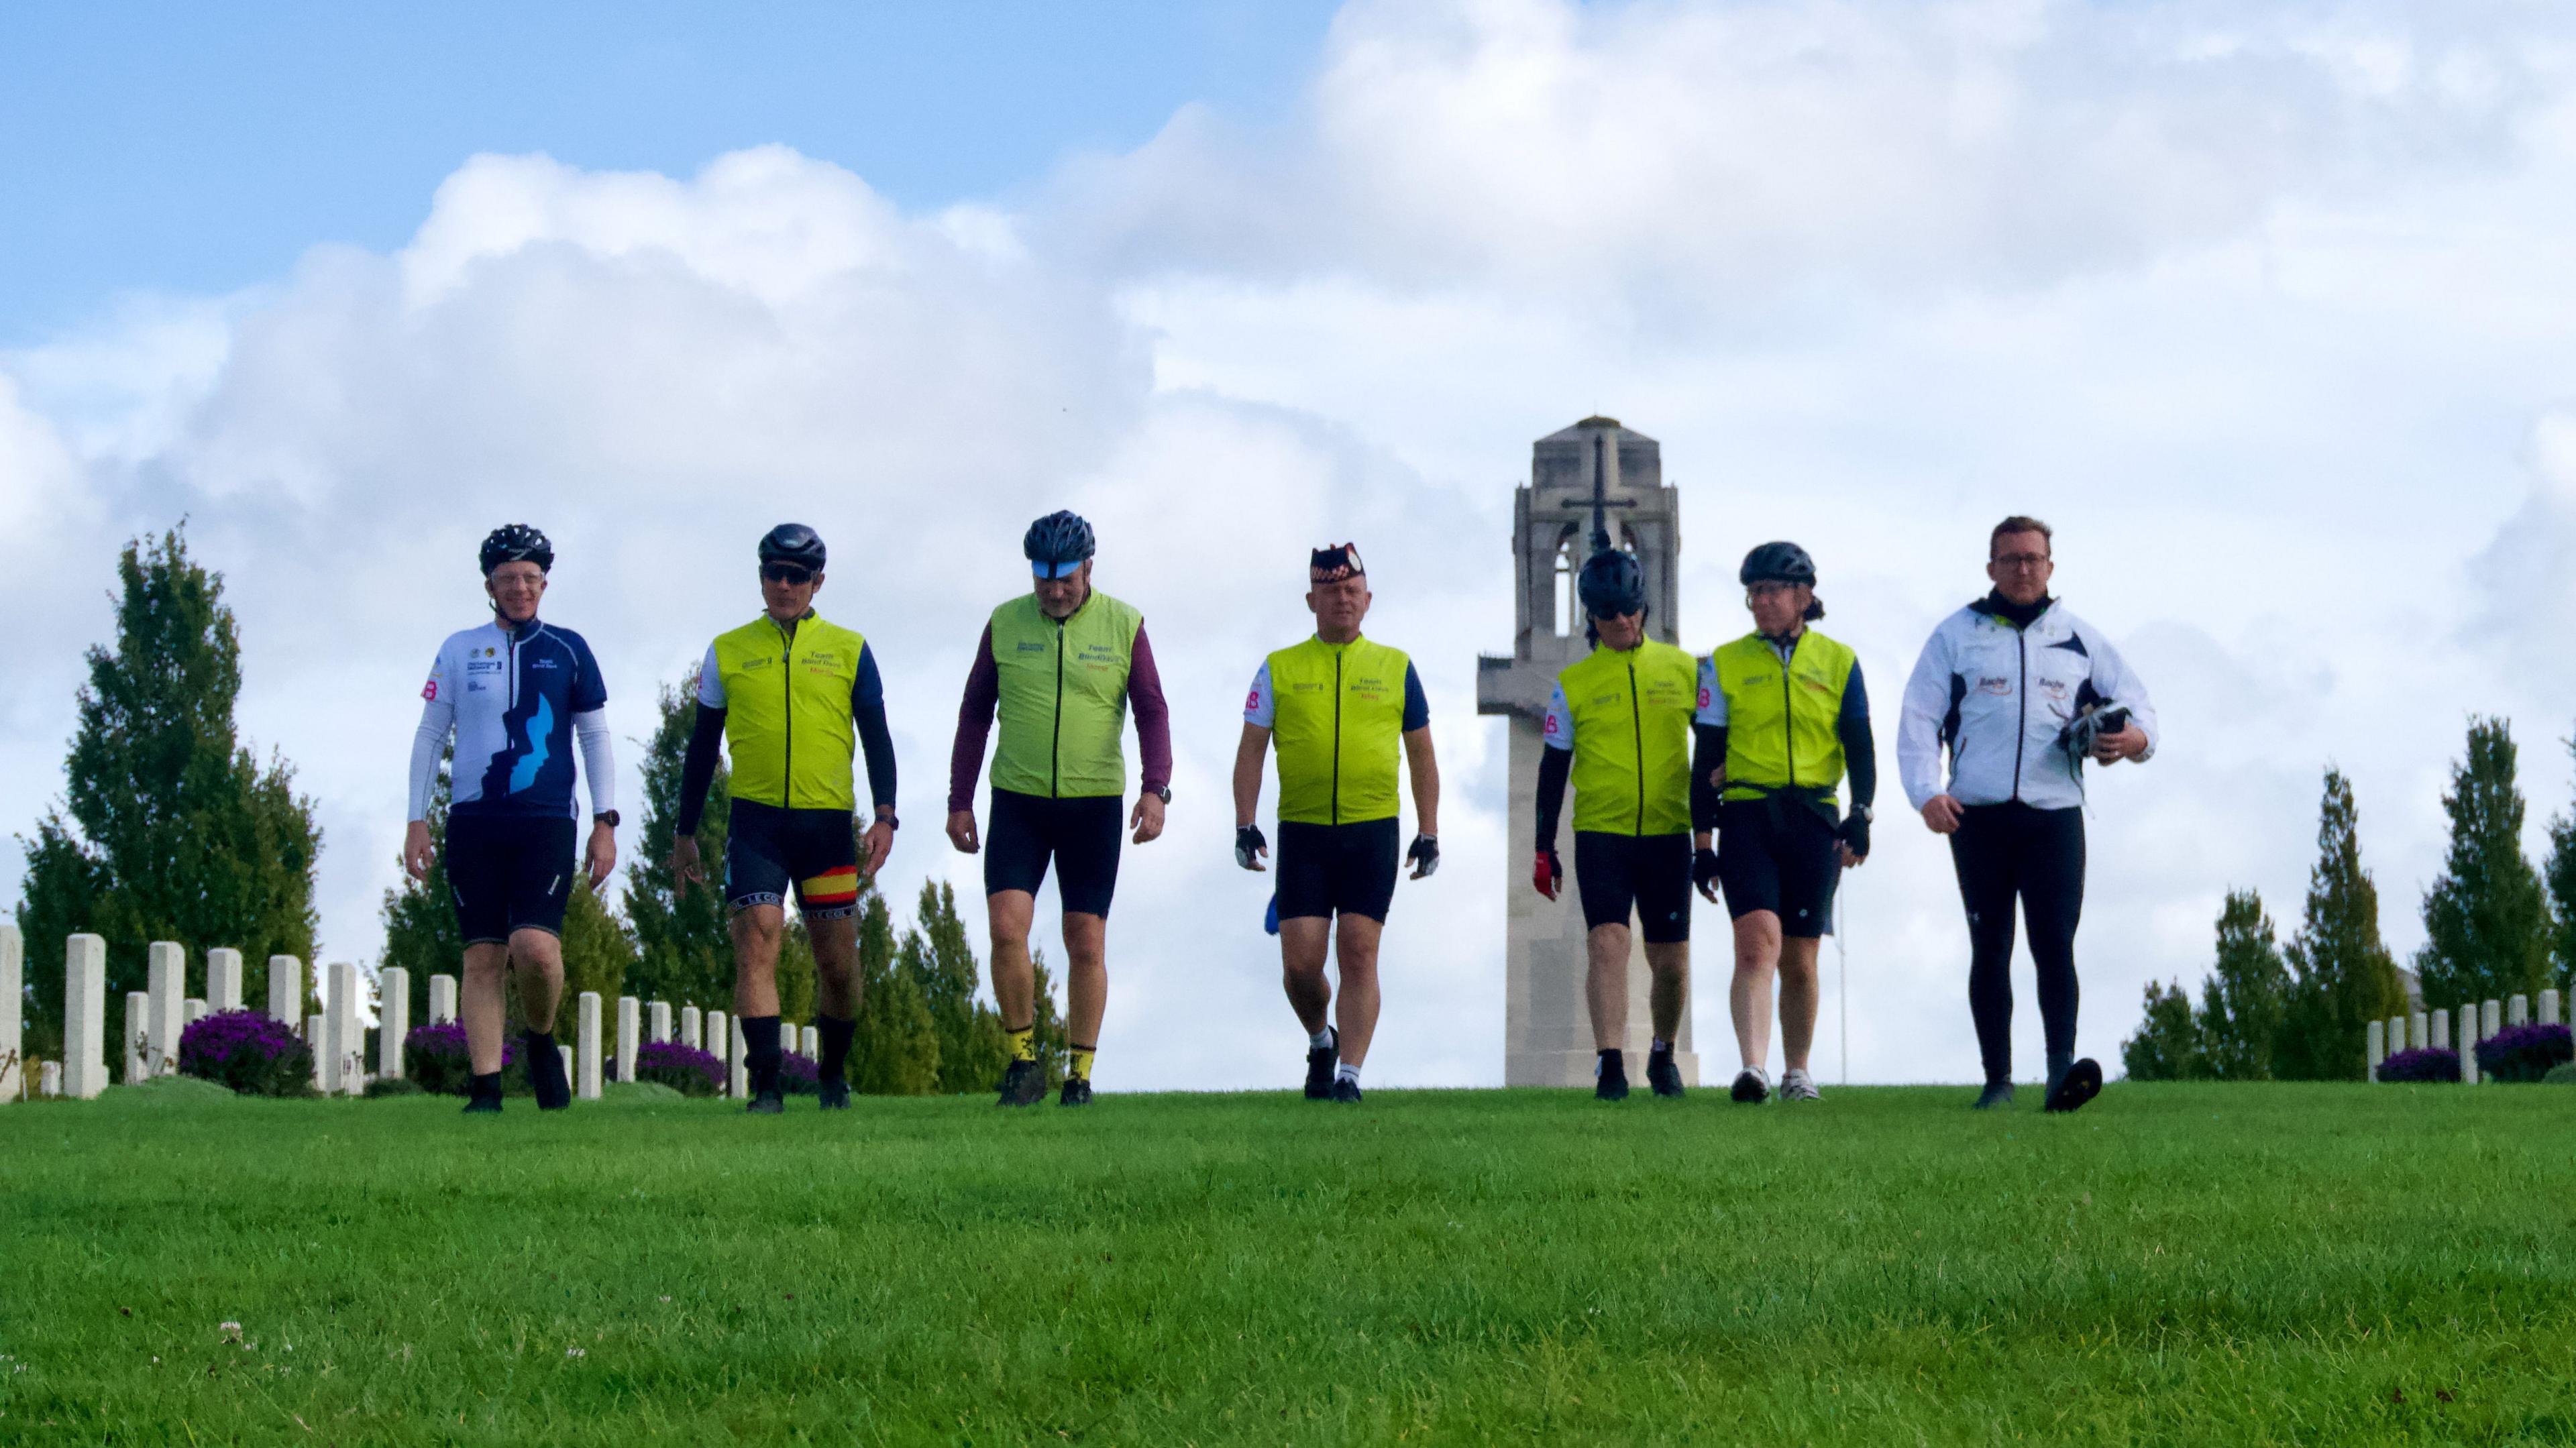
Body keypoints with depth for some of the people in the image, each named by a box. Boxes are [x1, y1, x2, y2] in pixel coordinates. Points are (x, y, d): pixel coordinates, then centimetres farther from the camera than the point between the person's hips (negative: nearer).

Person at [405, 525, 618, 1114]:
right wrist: (417, 821, 6)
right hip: (474, 822, 1)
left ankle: (541, 1041, 9)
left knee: (535, 945, -18)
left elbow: (595, 739, 11)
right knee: (482, 957, -3)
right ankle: (485, 1087, -2)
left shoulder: (568, 650, 8)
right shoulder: (459, 650, 9)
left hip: (547, 822, -1)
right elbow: (430, 736, 12)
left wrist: (605, 822, 4)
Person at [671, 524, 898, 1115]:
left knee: (837, 960, 5)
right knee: (756, 940, -14)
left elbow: (877, 737, 9)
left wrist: (884, 817, -3)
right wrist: (686, 833, 12)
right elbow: (702, 745, 14)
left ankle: (834, 1075, 26)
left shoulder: (849, 650, 8)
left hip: (828, 821, 1)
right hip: (757, 819, 0)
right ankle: (765, 1084, -16)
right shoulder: (727, 652, 8)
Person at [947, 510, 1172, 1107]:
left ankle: (1080, 1074, 9)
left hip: (1093, 805, -1)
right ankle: (1023, 1061, 1)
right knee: (1007, 928, -13)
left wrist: (1155, 788, -18)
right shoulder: (1005, 624, 3)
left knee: (1086, 942, 1)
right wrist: (960, 801, 6)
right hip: (1017, 803, 1)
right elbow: (975, 713, 9)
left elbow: (1152, 713, -3)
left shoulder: (1124, 626, -1)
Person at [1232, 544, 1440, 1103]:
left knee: (1359, 953, -8)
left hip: (1372, 831, 0)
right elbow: (1251, 749, 8)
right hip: (1302, 831, 0)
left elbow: (1421, 756, 14)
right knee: (1300, 962, -3)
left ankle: (1349, 1074, -7)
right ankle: (1321, 1042, 24)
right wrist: (1245, 825, -3)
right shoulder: (1280, 670, 8)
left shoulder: (1395, 668, 10)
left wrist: (1429, 833, 7)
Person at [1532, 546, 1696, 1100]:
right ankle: (1610, 1065, -19)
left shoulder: (1683, 670, 5)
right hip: (1600, 832, -1)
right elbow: (1553, 767, 7)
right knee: (1607, 943, -17)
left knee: (1670, 961, 6)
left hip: (1668, 834, 1)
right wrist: (1544, 847, 4)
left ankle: (1663, 1055, 29)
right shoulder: (1573, 683, 3)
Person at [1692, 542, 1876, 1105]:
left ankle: (1797, 1071, 20)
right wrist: (1702, 841, 2)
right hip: (1747, 817, -1)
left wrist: (1861, 816, -5)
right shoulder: (1725, 664, 7)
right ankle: (1754, 1068, -29)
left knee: (1799, 958, 6)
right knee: (1757, 941, -18)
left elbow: (1860, 746, 9)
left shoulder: (1838, 661, 8)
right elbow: (1707, 758, 7)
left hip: (1813, 821, 1)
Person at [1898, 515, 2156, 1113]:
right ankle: (1997, 1080, 6)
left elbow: (2134, 700, 19)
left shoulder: (2080, 640, 15)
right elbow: (1919, 718, 6)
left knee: (2054, 943, -12)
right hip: (1978, 816, 0)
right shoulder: (1956, 636, 11)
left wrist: (2137, 737, -6)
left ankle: (2062, 1069, -22)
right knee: (1989, 948, 2)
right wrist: (1927, 792, -10)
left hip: (2054, 814, 0)